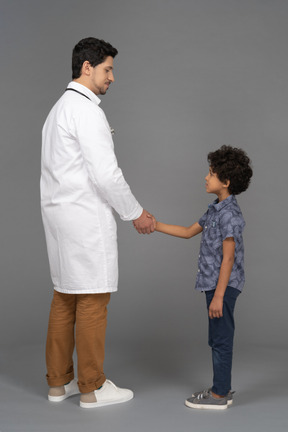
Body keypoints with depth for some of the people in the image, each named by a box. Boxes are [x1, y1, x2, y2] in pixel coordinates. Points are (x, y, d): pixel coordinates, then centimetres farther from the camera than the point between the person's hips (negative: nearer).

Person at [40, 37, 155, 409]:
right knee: (92, 300, -2)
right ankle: (92, 387, 8)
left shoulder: (60, 107, 18)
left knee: (65, 298, 13)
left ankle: (58, 381, 21)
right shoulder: (86, 110, -14)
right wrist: (135, 213, -8)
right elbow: (105, 174, -19)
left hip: (61, 213, 10)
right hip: (85, 217, -10)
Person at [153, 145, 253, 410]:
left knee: (221, 339, -1)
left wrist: (218, 296, -22)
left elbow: (228, 258, -21)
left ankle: (219, 396, 9)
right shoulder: (215, 210, 13)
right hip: (214, 284, 10)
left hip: (223, 286, -10)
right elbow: (188, 232, 23)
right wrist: (155, 225, 17)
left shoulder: (229, 214, -18)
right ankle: (222, 390, 27)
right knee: (218, 340, 16)